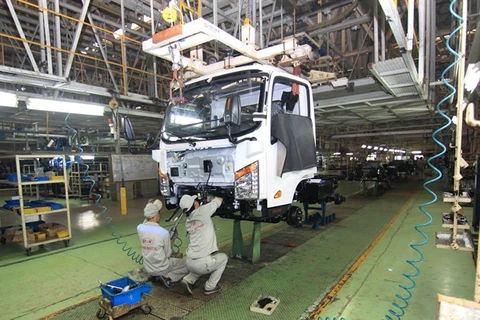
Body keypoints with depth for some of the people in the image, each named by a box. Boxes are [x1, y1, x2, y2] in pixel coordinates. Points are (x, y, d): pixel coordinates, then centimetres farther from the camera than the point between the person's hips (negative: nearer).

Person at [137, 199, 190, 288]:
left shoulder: (140, 228, -13)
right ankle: (168, 277, -5)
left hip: (148, 268, 6)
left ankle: (153, 274, 14)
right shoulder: (164, 233, -25)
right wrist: (171, 243, 6)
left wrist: (149, 209, 4)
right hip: (161, 268, -6)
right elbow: (168, 255, -13)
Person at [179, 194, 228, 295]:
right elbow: (219, 200, 6)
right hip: (202, 264, -6)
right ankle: (210, 287, 19)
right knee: (223, 257, 22)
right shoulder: (202, 211, -6)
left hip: (189, 264, 7)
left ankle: (188, 279, 18)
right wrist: (213, 199, 30)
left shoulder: (187, 222, 13)